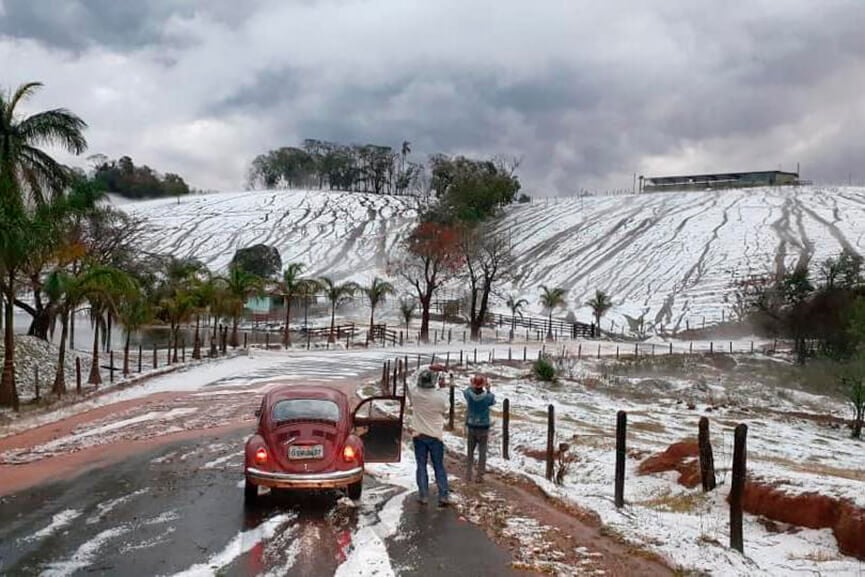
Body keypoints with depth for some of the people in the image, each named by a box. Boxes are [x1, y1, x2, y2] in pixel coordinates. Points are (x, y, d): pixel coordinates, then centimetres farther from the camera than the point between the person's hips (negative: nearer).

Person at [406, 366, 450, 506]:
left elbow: (410, 388, 11)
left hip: (418, 436, 1)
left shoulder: (414, 393, -14)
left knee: (421, 466, 10)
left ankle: (423, 496, 10)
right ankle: (444, 496, 7)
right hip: (435, 436, -1)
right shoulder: (440, 396, -19)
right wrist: (442, 388, 12)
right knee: (439, 467, 8)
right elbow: (446, 407, 3)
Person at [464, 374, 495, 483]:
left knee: (470, 452, 14)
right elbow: (493, 401, 8)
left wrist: (470, 385, 28)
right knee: (482, 452, 8)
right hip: (483, 428, -2)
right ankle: (480, 476, 9)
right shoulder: (487, 396, -16)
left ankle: (468, 476, 16)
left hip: (471, 427, 2)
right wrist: (488, 389, 15)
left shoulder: (469, 394, -12)